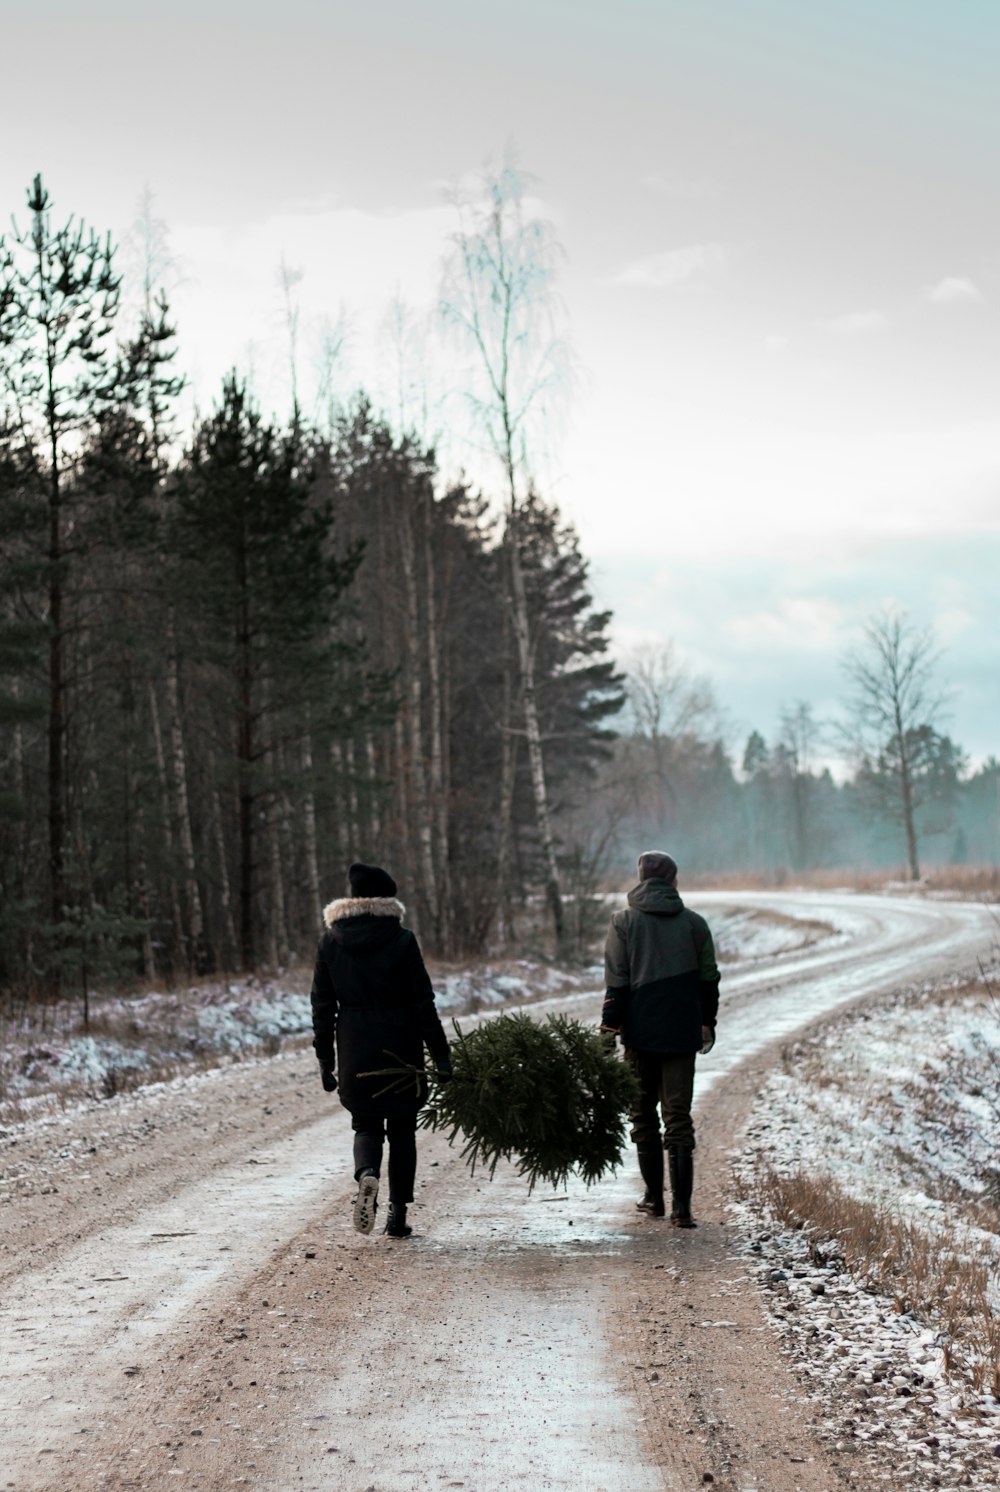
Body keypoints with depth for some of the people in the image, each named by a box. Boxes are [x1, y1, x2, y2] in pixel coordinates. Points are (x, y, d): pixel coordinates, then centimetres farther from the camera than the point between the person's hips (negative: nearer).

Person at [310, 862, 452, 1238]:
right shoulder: (401, 940, -8)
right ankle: (398, 1215, 11)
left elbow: (322, 1005, 2)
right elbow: (422, 1002, -7)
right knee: (401, 1129, 12)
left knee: (366, 1125, 14)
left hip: (354, 1050, 2)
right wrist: (440, 1053, -2)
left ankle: (366, 1174, -18)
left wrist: (325, 1058, 7)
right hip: (400, 1048, -1)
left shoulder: (331, 941, 0)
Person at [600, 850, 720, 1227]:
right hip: (682, 1034, 1)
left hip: (640, 1032, -1)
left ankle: (654, 1197, 19)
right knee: (679, 1117, 1)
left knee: (644, 1112, 14)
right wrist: (708, 1023, 23)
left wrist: (609, 1028, -3)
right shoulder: (694, 923, 3)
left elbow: (616, 984, -7)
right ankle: (681, 1206, -8)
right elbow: (708, 980, 10)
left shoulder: (624, 922, -3)